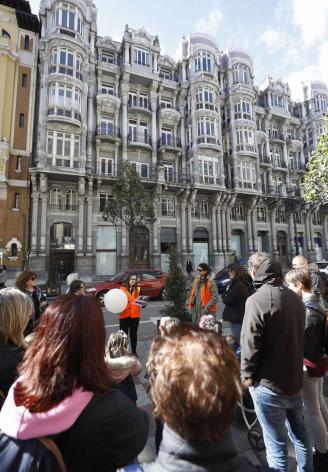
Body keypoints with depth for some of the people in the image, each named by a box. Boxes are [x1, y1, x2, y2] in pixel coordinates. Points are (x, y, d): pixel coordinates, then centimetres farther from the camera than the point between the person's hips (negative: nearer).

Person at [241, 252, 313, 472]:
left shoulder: (257, 299, -23)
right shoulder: (295, 297, 0)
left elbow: (250, 343, -21)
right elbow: (300, 337, 10)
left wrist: (247, 375, -6)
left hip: (269, 384, -7)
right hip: (295, 379, 7)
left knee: (276, 443, 10)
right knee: (299, 433, 26)